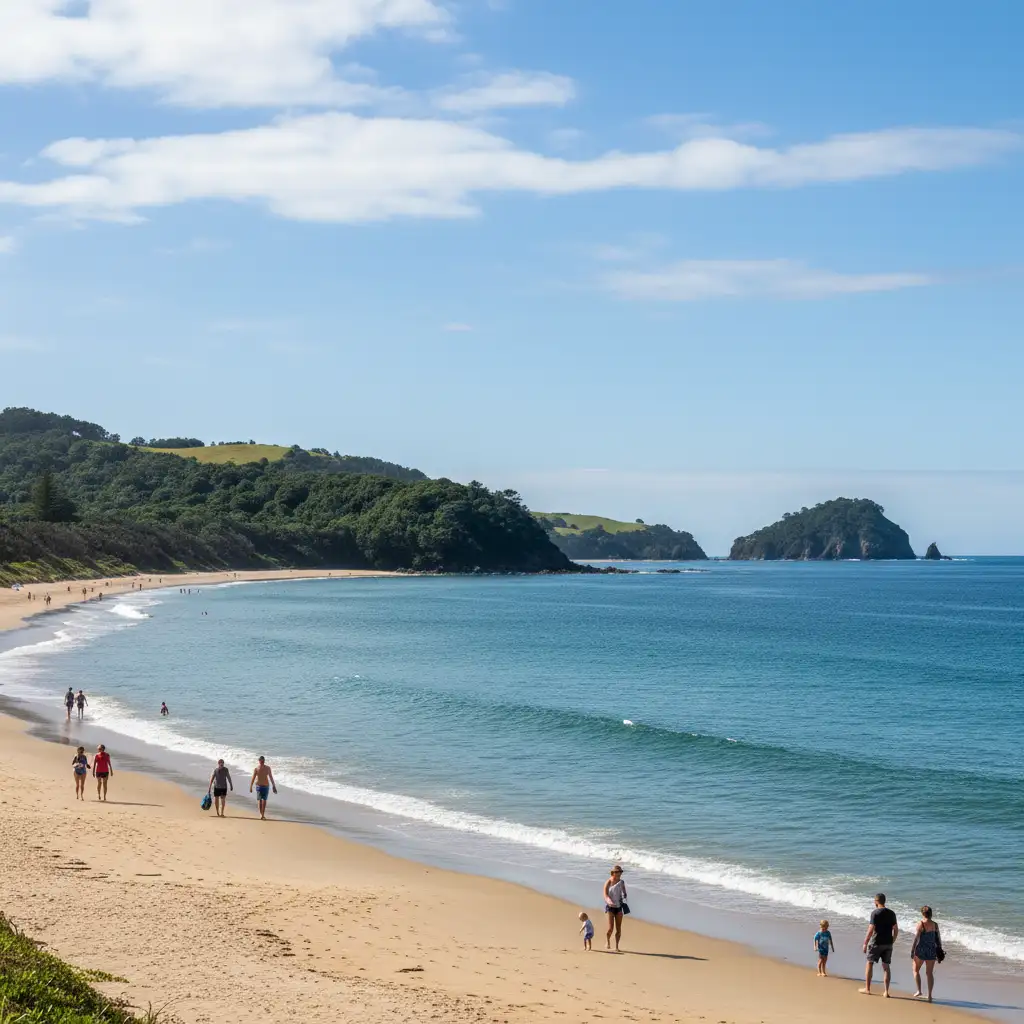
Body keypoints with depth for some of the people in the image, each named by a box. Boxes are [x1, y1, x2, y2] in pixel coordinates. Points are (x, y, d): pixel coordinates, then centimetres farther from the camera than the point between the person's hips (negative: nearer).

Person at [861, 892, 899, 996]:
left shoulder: (875, 913, -12)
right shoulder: (891, 913, 5)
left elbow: (871, 930, -15)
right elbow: (896, 930, 8)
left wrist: (865, 943, -8)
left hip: (876, 943, -5)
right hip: (888, 944, 5)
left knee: (870, 963, 11)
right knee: (886, 966, 9)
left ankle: (867, 989, 16)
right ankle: (886, 991, 5)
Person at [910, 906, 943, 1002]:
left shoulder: (920, 923, -9)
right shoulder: (935, 925, 3)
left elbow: (916, 938, -12)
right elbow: (938, 939, 6)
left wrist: (912, 950, -7)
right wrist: (939, 950, 16)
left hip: (921, 950, -4)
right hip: (932, 951, 4)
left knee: (916, 970, 14)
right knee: (929, 973, 10)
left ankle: (918, 991, 4)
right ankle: (929, 995, 7)